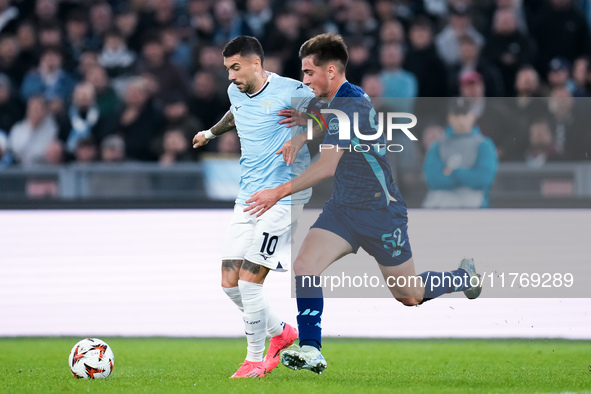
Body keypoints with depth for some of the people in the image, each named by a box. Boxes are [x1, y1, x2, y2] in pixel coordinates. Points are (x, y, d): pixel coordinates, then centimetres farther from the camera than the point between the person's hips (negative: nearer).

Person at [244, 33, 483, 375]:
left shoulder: (352, 104, -24)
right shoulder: (338, 101, 5)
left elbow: (327, 167, -30)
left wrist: (279, 193, -29)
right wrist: (301, 136, 10)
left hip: (381, 211, -8)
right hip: (344, 207, 8)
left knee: (409, 297, 6)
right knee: (304, 266, -16)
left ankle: (465, 277, 35)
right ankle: (311, 351, -15)